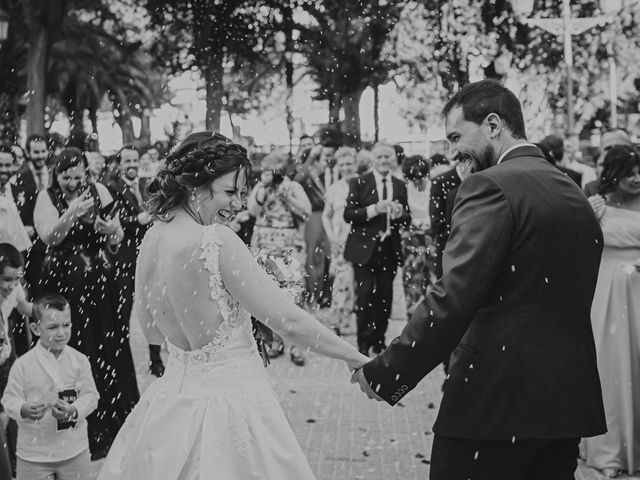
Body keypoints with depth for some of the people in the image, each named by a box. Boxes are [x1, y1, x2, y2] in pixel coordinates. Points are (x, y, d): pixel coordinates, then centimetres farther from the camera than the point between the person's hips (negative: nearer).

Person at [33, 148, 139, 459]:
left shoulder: (98, 191, 2)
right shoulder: (47, 197, -3)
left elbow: (118, 236, 2)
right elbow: (49, 236, -16)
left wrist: (98, 222, -17)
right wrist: (72, 214, -28)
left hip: (100, 280, 2)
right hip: (64, 283, -2)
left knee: (107, 345, 6)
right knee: (75, 349, -1)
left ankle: (114, 419, 20)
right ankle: (85, 427, 8)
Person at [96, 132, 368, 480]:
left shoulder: (151, 239, 1)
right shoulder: (216, 240, -20)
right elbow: (287, 320, -19)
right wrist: (355, 358, -9)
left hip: (172, 395, 7)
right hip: (228, 397, -7)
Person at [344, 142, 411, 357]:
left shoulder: (400, 186, 10)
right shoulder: (359, 183, -1)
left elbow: (407, 219, 11)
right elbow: (348, 214, -7)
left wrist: (399, 214, -12)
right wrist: (375, 209, -18)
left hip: (389, 249, 3)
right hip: (364, 248, -3)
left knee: (385, 296, 6)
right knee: (365, 295, -3)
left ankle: (379, 339, 19)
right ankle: (364, 342, 6)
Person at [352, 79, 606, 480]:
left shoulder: (491, 187, -11)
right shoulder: (578, 197, 14)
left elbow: (452, 300, -20)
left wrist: (385, 374, -16)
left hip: (495, 401, -8)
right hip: (570, 403, 8)